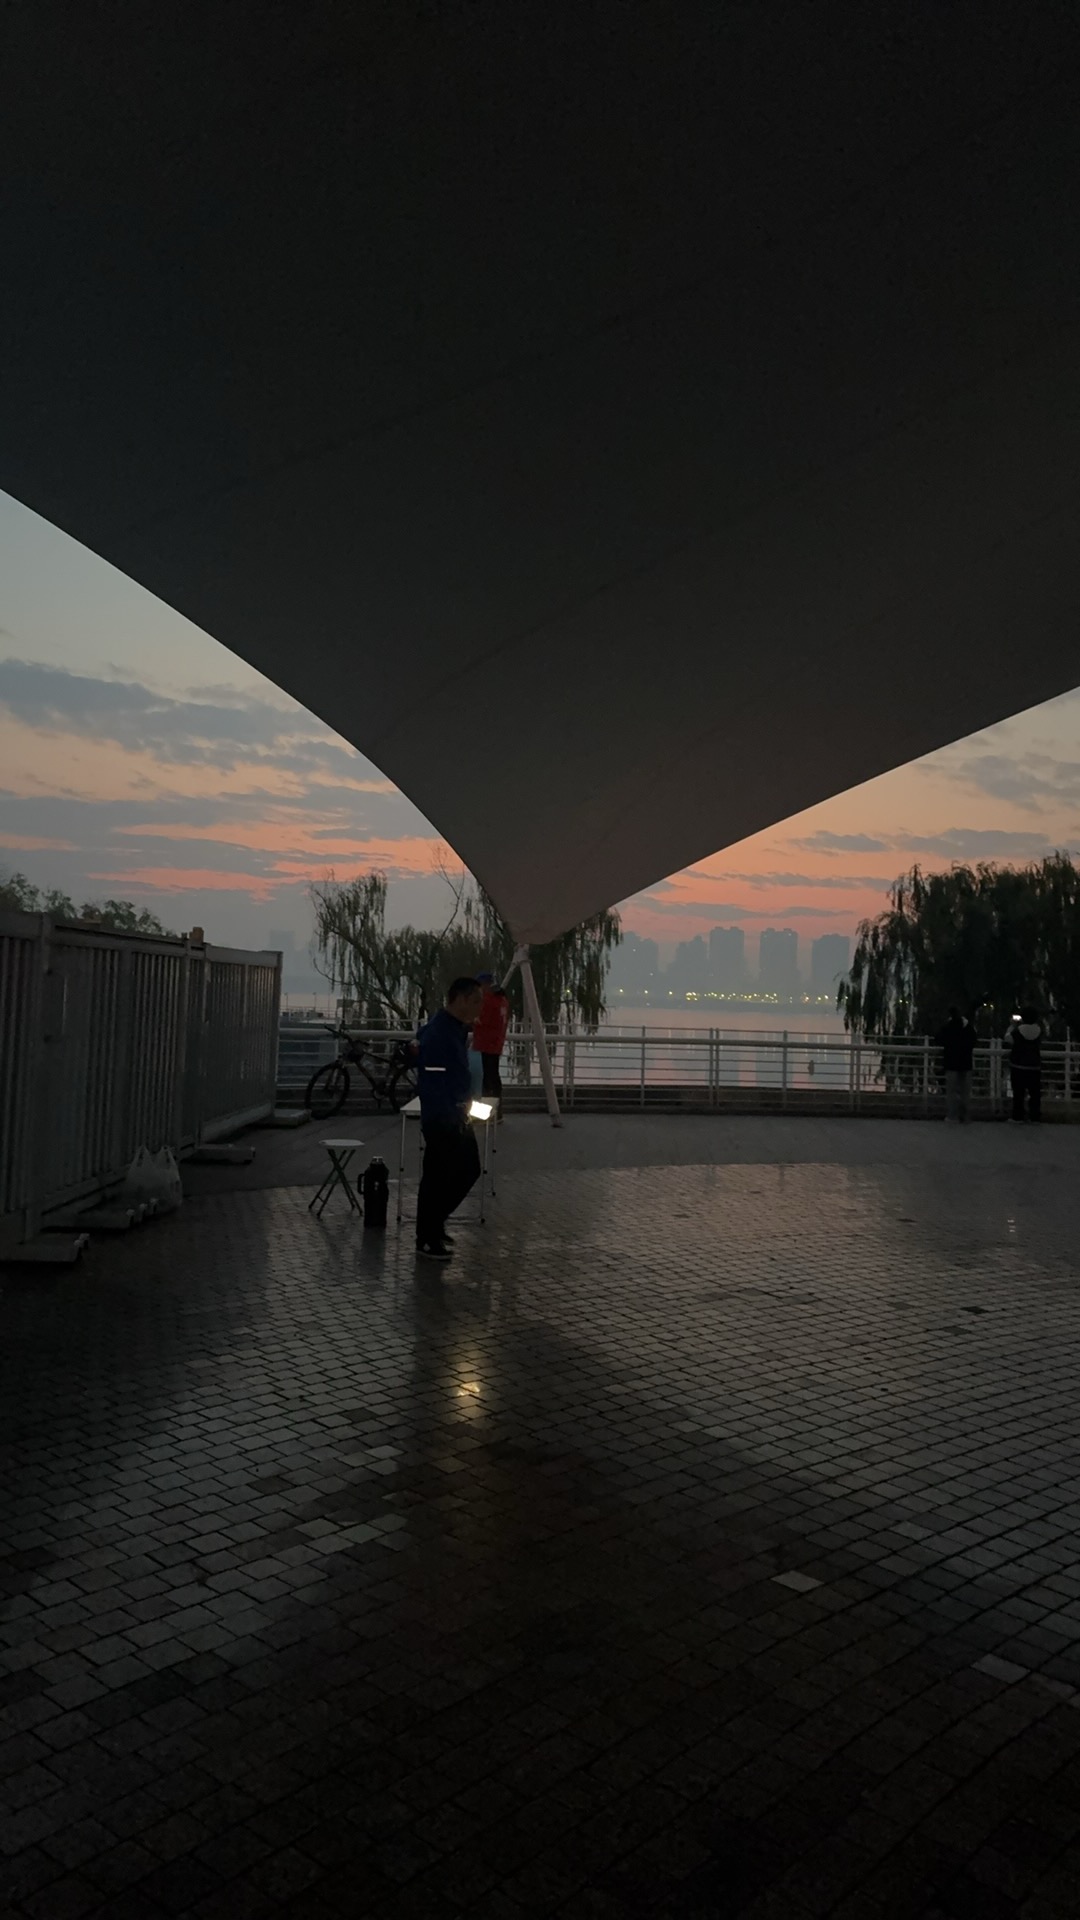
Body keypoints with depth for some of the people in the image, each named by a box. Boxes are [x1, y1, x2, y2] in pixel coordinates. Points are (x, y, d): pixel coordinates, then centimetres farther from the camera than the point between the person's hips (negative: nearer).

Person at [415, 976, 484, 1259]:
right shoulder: (438, 1032, -20)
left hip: (457, 1116, 10)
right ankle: (427, 1240, 14)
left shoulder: (457, 1029, 10)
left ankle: (435, 1222, 30)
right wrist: (452, 1113, -21)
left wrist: (466, 1104, 12)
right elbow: (432, 1081, -24)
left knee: (469, 1169, 16)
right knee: (437, 1176, 1)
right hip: (441, 1119, -10)